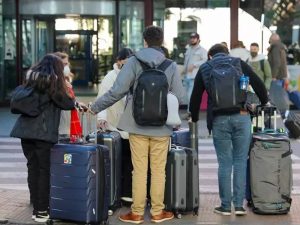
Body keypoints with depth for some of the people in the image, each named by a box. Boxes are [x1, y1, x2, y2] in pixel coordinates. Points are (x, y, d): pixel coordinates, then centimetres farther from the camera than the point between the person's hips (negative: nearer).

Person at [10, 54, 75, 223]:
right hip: (43, 132, -6)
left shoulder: (31, 77, 16)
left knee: (33, 168, 9)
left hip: (26, 129, 6)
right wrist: (75, 103, 19)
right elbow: (63, 101, -2)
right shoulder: (52, 80, -3)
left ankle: (37, 207, 13)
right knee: (44, 170, 0)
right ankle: (42, 211, 2)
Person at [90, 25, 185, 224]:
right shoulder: (171, 66, -2)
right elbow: (179, 97, -4)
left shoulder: (134, 62, -5)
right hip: (161, 127, 1)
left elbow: (117, 91, -10)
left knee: (139, 170, 6)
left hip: (138, 126, 0)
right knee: (159, 171, 9)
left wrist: (95, 107, 2)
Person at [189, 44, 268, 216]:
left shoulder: (204, 69, 14)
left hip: (219, 120, 0)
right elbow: (258, 84, 6)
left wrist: (194, 119, 29)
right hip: (241, 117, 0)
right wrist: (265, 104, 21)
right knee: (240, 161, 7)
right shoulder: (239, 63, 12)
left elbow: (195, 98, 15)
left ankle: (226, 206, 9)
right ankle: (239, 204, 7)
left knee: (224, 163, 6)